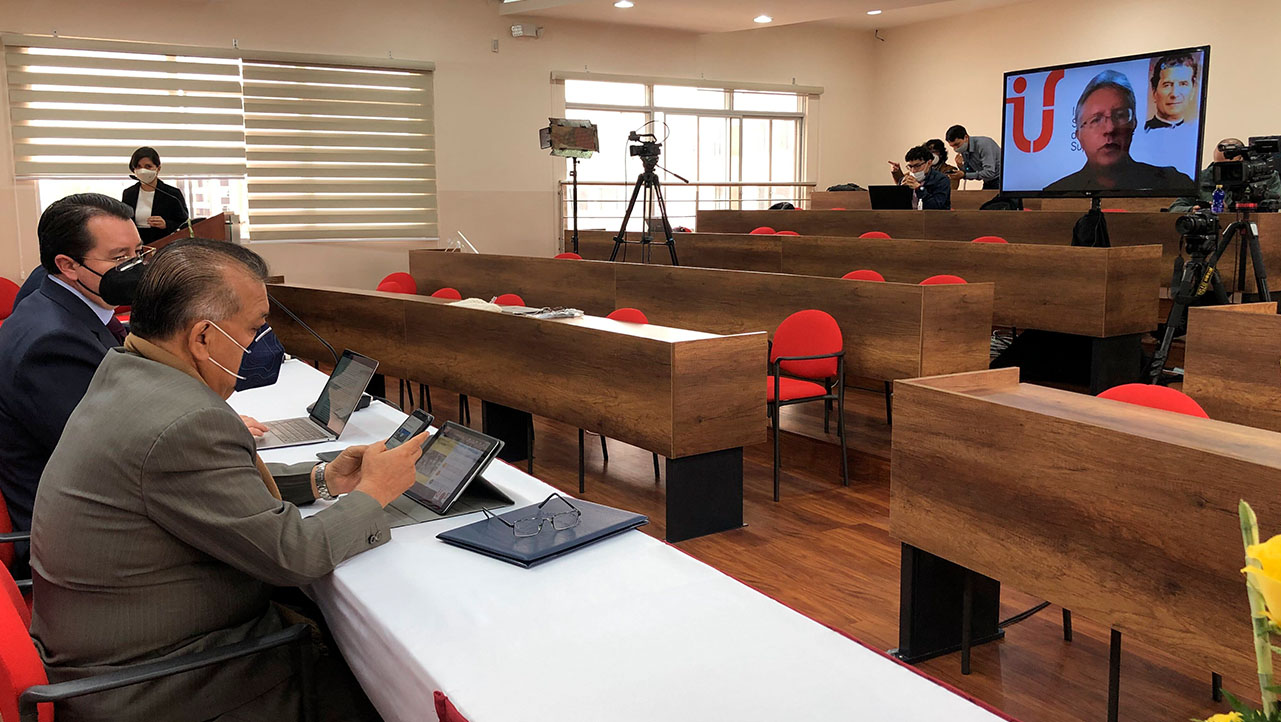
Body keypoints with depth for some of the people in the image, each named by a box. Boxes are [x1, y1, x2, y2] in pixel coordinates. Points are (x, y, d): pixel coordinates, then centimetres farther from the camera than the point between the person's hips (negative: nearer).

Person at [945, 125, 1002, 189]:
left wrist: (964, 175, -28)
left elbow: (989, 173, -28)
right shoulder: (963, 150, 1)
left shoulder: (983, 144, -21)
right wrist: (960, 166, -14)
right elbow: (970, 173, 6)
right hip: (988, 183, 7)